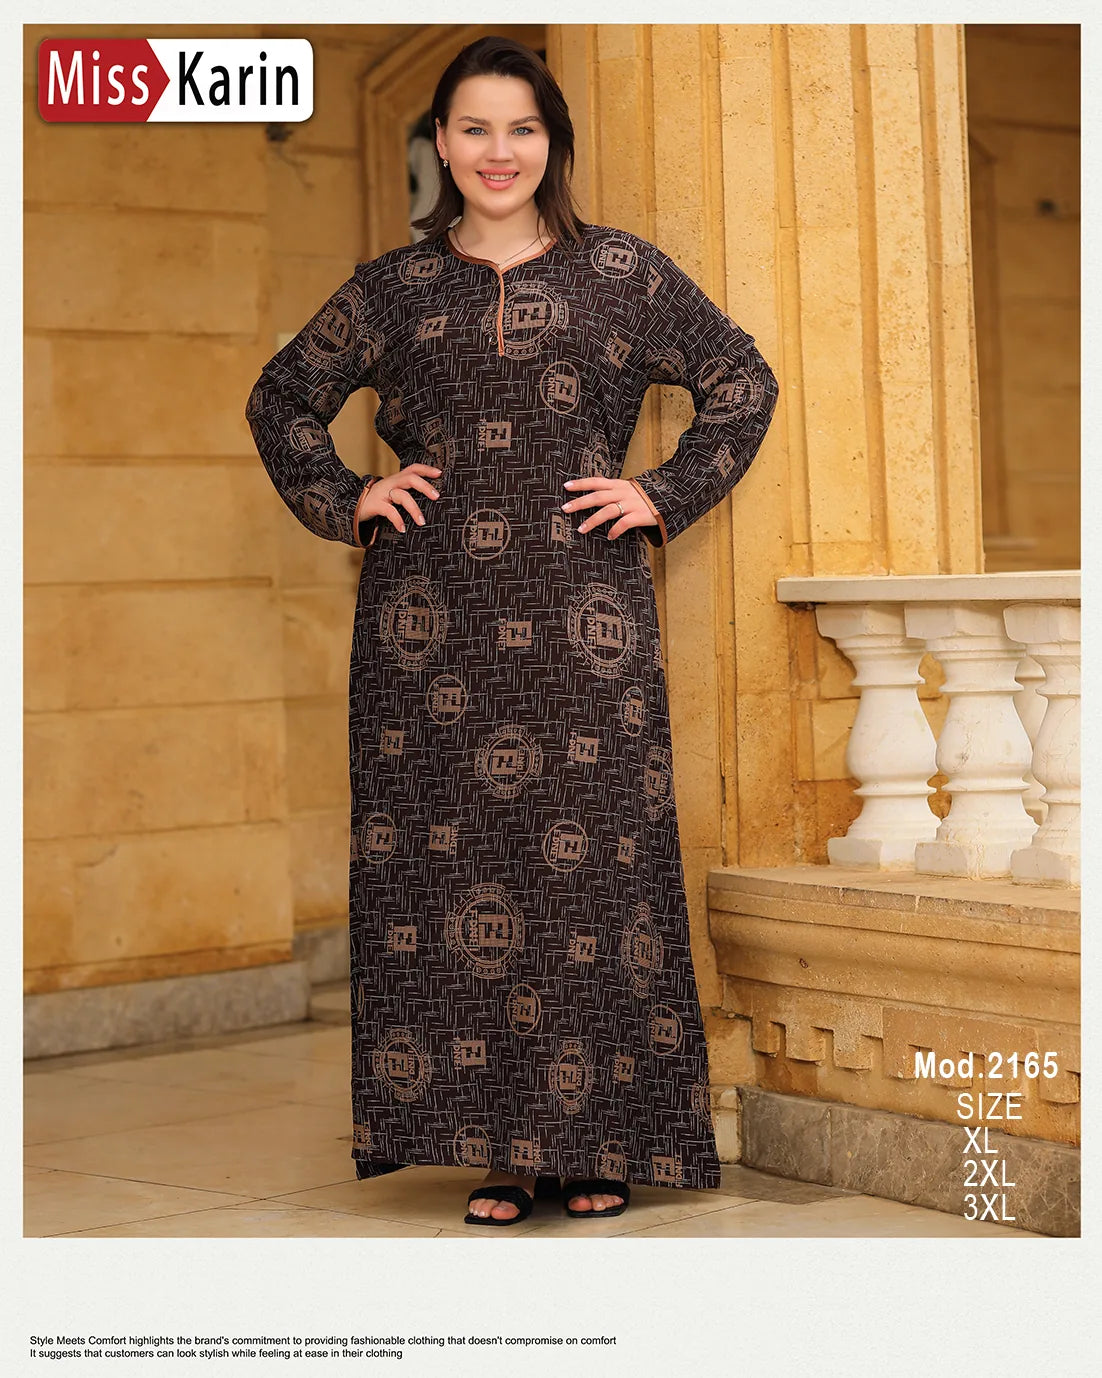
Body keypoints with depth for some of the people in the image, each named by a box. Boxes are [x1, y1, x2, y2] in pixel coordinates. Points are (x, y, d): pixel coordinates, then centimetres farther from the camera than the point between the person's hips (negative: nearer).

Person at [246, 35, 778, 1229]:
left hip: (581, 615, -1)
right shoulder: (394, 288, 12)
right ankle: (502, 1150, 6)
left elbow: (742, 382, 12)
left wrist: (663, 497, 2)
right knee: (450, 857, -1)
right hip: (433, 616, 1)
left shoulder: (621, 273, 8)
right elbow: (281, 399, 21)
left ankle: (598, 1142, 6)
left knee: (589, 856, -3)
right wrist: (347, 501, 8)